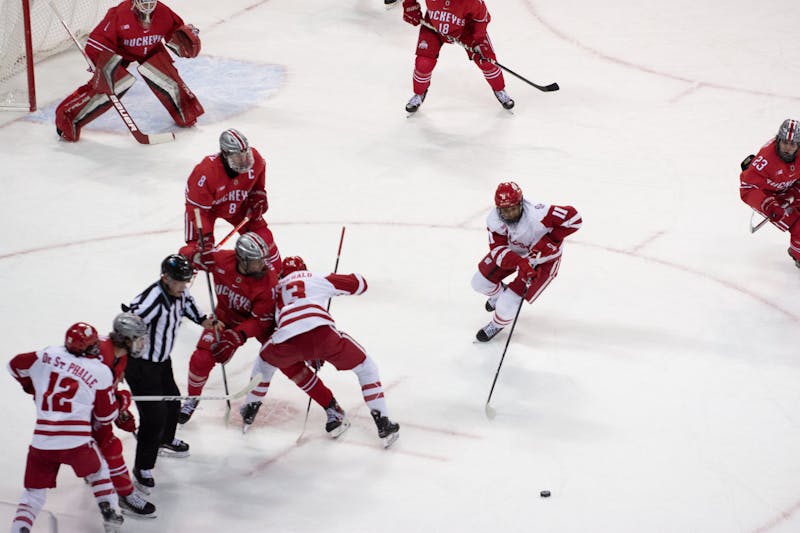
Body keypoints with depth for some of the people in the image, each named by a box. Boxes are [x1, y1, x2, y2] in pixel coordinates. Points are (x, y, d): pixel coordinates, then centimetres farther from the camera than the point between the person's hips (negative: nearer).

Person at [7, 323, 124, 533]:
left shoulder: (47, 355, 4)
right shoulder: (100, 372, -2)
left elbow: (15, 365, 19)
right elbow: (106, 416, 5)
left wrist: (31, 386, 35)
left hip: (42, 442, 2)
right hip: (77, 442, -2)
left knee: (34, 491, 14)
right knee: (98, 471, 30)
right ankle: (110, 515, 29)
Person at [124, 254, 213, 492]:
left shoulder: (178, 292, -5)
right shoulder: (152, 300, -33)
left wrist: (201, 320, 27)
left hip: (162, 360, 9)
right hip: (140, 364, -9)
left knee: (172, 403, 25)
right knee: (154, 416, -10)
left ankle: (165, 441, 54)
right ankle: (142, 468, 6)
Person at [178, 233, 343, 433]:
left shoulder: (268, 282, -32)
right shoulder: (221, 259, -25)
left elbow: (260, 321, -27)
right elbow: (190, 254, -8)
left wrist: (237, 336, -39)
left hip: (260, 319, -2)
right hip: (227, 316, 3)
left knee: (288, 363, -12)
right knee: (201, 358, -11)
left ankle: (331, 406, -2)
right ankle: (192, 400, 20)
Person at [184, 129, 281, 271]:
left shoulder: (255, 159, -26)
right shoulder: (205, 172, -41)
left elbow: (258, 184, 1)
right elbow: (197, 208, -32)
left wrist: (258, 198, -14)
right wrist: (204, 236, -37)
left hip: (238, 205, 4)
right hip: (206, 206, -4)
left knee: (262, 236, 0)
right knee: (197, 248, -16)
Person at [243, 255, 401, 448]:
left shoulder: (276, 289, 34)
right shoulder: (318, 279, 25)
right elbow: (359, 283, 27)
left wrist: (310, 357, 44)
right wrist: (337, 283, 49)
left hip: (287, 338, 2)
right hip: (321, 331, -2)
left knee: (265, 361, 38)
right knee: (365, 367, 18)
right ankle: (383, 424, 11)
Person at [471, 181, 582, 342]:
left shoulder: (536, 215, -41)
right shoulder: (494, 219, -25)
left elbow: (573, 217, -37)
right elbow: (498, 249, -25)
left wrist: (549, 240, -33)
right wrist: (520, 263, -44)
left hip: (543, 259, -5)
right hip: (514, 253, 5)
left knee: (507, 305, -12)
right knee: (480, 283, 7)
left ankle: (498, 324, 25)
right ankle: (499, 293, 44)